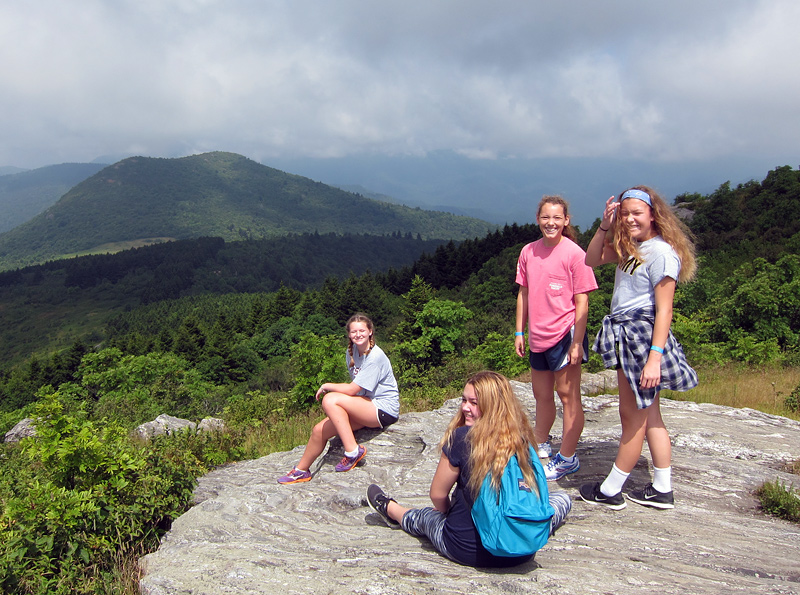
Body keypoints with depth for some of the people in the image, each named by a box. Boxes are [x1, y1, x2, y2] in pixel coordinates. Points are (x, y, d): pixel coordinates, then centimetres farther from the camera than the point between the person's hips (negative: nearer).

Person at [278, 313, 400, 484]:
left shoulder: (375, 357, -19)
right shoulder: (352, 351, 7)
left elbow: (352, 390, -19)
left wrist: (327, 386, -5)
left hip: (384, 410, -8)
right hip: (367, 407, 8)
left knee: (330, 400, -24)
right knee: (320, 430, -2)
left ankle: (353, 451, -19)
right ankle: (301, 470, 19)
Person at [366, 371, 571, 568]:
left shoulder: (462, 438, -18)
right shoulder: (523, 437, -5)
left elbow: (437, 494, -9)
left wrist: (449, 513, 14)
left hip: (469, 551, -2)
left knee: (426, 515, 29)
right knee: (563, 498, 28)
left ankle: (391, 510, 57)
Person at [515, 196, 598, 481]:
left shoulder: (574, 253, -11)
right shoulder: (529, 251, 4)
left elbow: (582, 302, -10)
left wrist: (577, 342, -14)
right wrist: (520, 332, 9)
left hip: (564, 335, -6)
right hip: (538, 337, 6)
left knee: (568, 395, 3)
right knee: (541, 394, 20)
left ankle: (567, 458, 14)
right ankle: (540, 444, 38)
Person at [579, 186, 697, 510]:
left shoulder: (661, 252, -16)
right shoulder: (630, 247, 11)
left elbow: (664, 310, -19)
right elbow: (592, 260, 14)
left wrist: (654, 358, -23)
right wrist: (605, 226, 1)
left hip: (643, 337, -10)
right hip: (626, 335, 10)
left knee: (633, 416, 3)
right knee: (649, 416, 14)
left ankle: (610, 491, 14)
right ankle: (662, 490, 24)